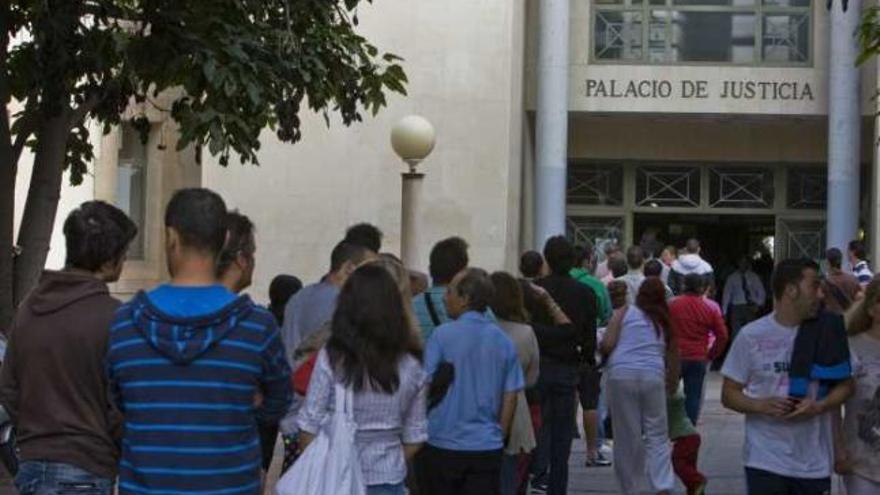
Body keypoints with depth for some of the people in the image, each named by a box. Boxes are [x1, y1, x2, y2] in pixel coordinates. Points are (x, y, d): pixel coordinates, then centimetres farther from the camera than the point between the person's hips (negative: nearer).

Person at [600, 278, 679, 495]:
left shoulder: (623, 313, 8)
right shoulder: (665, 323, 19)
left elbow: (607, 345, -2)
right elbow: (673, 358, 19)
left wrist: (599, 349, 19)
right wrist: (672, 386, 30)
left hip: (621, 374, -2)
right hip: (653, 377, 2)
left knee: (627, 437, 5)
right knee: (657, 437, 7)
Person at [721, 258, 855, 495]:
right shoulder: (751, 335, -4)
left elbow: (845, 384, 7)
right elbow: (729, 394, 1)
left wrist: (819, 406, -13)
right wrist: (762, 406, -19)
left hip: (815, 464, 2)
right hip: (765, 461, -2)